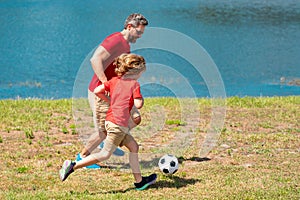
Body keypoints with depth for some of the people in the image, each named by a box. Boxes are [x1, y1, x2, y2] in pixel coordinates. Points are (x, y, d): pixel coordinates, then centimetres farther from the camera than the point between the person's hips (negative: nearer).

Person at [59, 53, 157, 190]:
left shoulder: (114, 81, 13)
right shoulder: (134, 84, -5)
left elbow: (97, 91, 5)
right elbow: (138, 105, -14)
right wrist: (141, 99, 8)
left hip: (110, 120, 9)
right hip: (118, 124, -9)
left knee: (134, 147, 18)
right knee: (105, 154, -6)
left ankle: (139, 181, 23)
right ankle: (73, 166, -13)